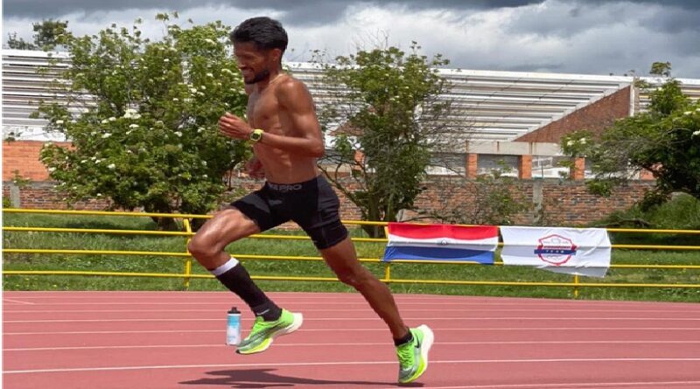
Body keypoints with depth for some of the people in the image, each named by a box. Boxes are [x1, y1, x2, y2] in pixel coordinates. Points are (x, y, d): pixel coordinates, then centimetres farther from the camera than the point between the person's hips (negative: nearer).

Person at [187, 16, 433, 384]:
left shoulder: (289, 89, -17)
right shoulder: (255, 90, 10)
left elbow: (316, 146, -27)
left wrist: (253, 135, -31)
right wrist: (264, 156, 12)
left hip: (308, 195, -8)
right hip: (272, 193, 8)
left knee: (352, 274, 6)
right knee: (202, 245, -10)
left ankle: (408, 341, 27)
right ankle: (271, 316, 1)